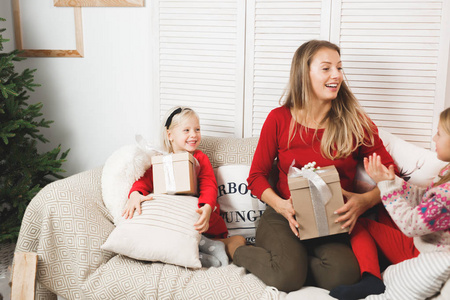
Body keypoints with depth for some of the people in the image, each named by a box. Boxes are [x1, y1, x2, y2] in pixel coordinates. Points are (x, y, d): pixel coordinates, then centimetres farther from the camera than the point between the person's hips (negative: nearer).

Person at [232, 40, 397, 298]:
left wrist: (365, 201, -18)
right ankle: (240, 251, 3)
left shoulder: (355, 121, 1)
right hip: (285, 216, -1)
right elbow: (257, 176, 5)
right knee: (288, 276, -29)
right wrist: (281, 205, -15)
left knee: (343, 274, -31)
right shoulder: (279, 119, 1)